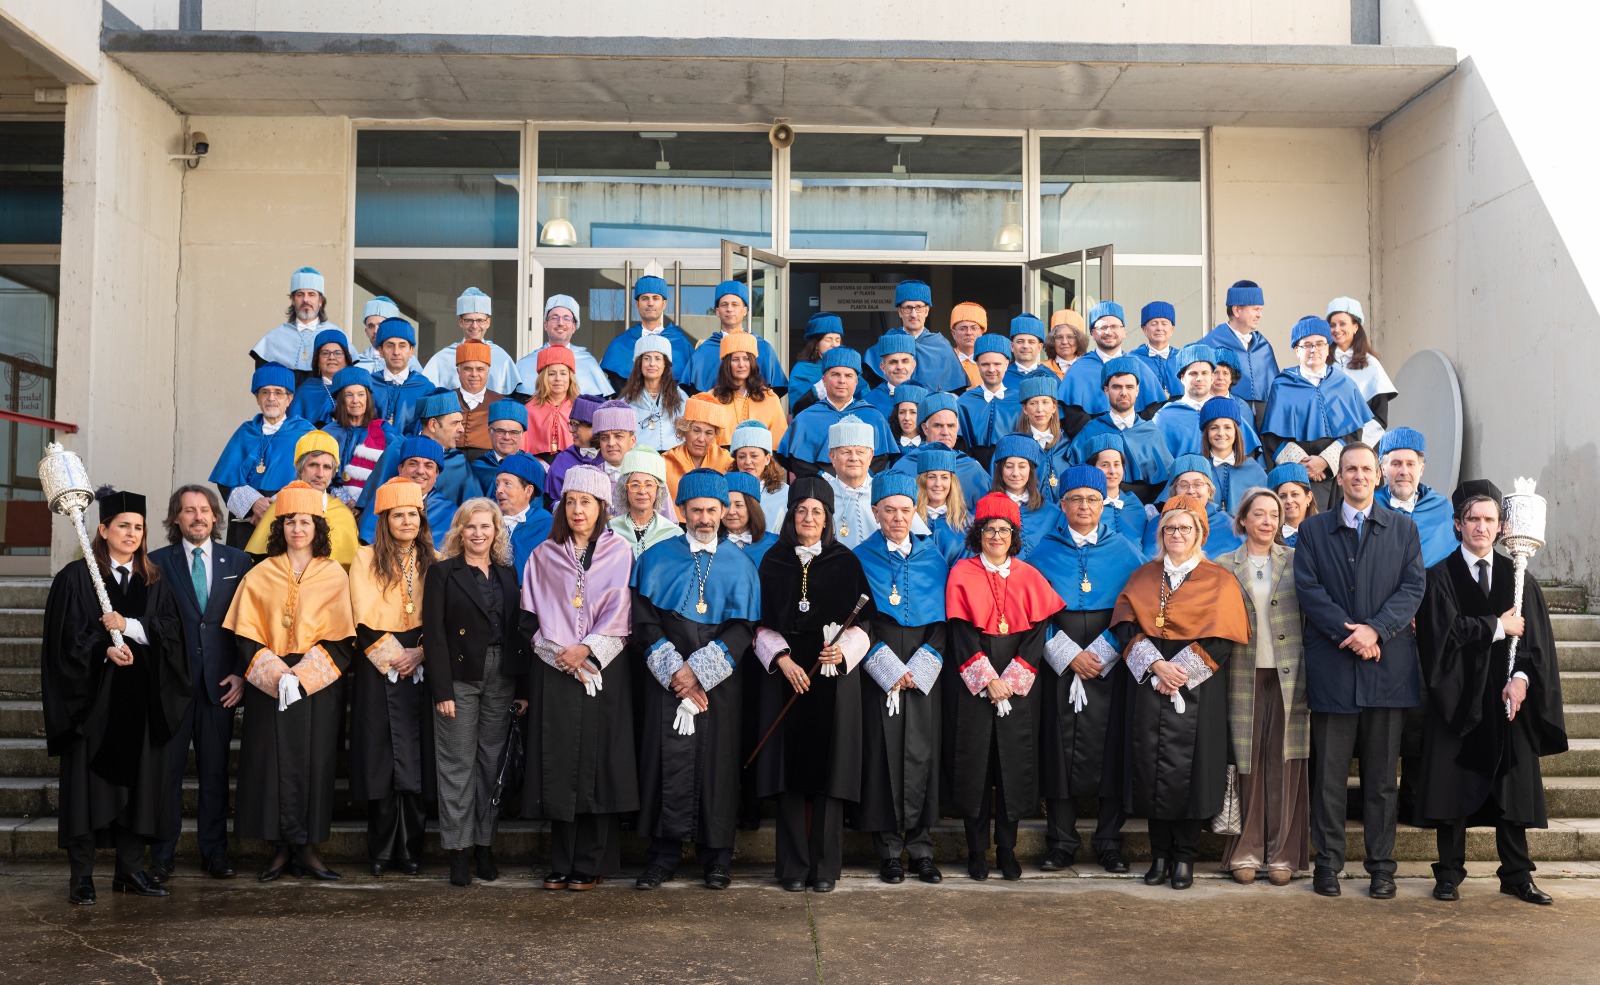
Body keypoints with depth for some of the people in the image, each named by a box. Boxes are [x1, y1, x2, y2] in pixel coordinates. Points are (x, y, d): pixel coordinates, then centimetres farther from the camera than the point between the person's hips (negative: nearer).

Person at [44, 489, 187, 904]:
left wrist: (129, 626, -14)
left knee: (137, 782, 5)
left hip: (141, 699, 3)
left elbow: (170, 630, 1)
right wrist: (104, 649, -19)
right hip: (91, 698, -3)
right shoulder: (76, 576, 0)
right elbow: (66, 634, -6)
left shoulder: (154, 581, 11)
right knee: (87, 781, -1)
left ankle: (130, 869, 14)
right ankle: (82, 875, 5)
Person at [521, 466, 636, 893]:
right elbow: (532, 615, 5)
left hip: (603, 670, -1)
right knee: (558, 766, 1)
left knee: (597, 764, -2)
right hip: (554, 670, 1)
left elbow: (619, 614, 0)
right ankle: (561, 864, 10)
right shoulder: (544, 555, 9)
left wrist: (585, 649, -12)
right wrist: (562, 654, -8)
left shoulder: (619, 552, 5)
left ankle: (590, 865, 7)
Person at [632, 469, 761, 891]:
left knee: (717, 760, 1)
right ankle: (664, 852, 6)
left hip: (720, 679, 0)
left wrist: (700, 670, -10)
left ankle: (716, 855, 11)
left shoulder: (739, 564, 8)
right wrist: (675, 670, -10)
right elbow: (644, 619, 0)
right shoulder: (657, 557, 7)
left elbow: (742, 627, 1)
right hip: (667, 677, 0)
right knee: (669, 758, -3)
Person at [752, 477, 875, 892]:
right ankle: (793, 866, 7)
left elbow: (863, 620, 4)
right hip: (787, 673, 1)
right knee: (790, 768, -1)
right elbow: (763, 622, 6)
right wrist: (782, 659, -9)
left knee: (828, 766, -1)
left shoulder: (846, 561, 5)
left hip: (834, 675, -1)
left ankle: (825, 866, 8)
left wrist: (843, 651, -14)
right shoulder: (774, 561, 7)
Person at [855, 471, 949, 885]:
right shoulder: (860, 558, 3)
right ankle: (889, 848, 5)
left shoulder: (933, 558, 10)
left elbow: (943, 621, 7)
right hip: (877, 669, -2)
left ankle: (921, 846, 8)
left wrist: (920, 668, -5)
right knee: (882, 753, -3)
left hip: (924, 669, 2)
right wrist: (890, 669, -9)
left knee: (922, 753, 0)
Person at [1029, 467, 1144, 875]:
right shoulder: (1043, 550, 7)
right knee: (1060, 748, -1)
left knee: (1110, 746, -1)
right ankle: (1061, 843, 8)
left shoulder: (1125, 551, 8)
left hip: (1111, 663, 0)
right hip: (1058, 661, 0)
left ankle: (1109, 842, 9)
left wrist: (1100, 653, -10)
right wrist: (1069, 654, -9)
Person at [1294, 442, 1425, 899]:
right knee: (1329, 772, 2)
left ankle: (1381, 866, 14)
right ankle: (1327, 863, 10)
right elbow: (1307, 587, -1)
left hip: (1388, 665, 1)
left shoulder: (1403, 528, 11)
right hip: (1331, 667, 0)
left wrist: (1375, 629, -13)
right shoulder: (1313, 529, 10)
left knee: (1382, 773, 6)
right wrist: (1349, 633, -12)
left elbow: (1414, 586, 1)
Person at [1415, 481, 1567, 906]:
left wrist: (1522, 678, -14)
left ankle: (1517, 876, 16)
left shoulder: (1517, 578, 8)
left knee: (1512, 788, 6)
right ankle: (1450, 875, 10)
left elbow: (1536, 637, 1)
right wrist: (1497, 627, -10)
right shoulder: (1440, 577, 0)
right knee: (1454, 788, 1)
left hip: (1506, 699, 3)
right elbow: (1445, 633, -13)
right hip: (1458, 700, -2)